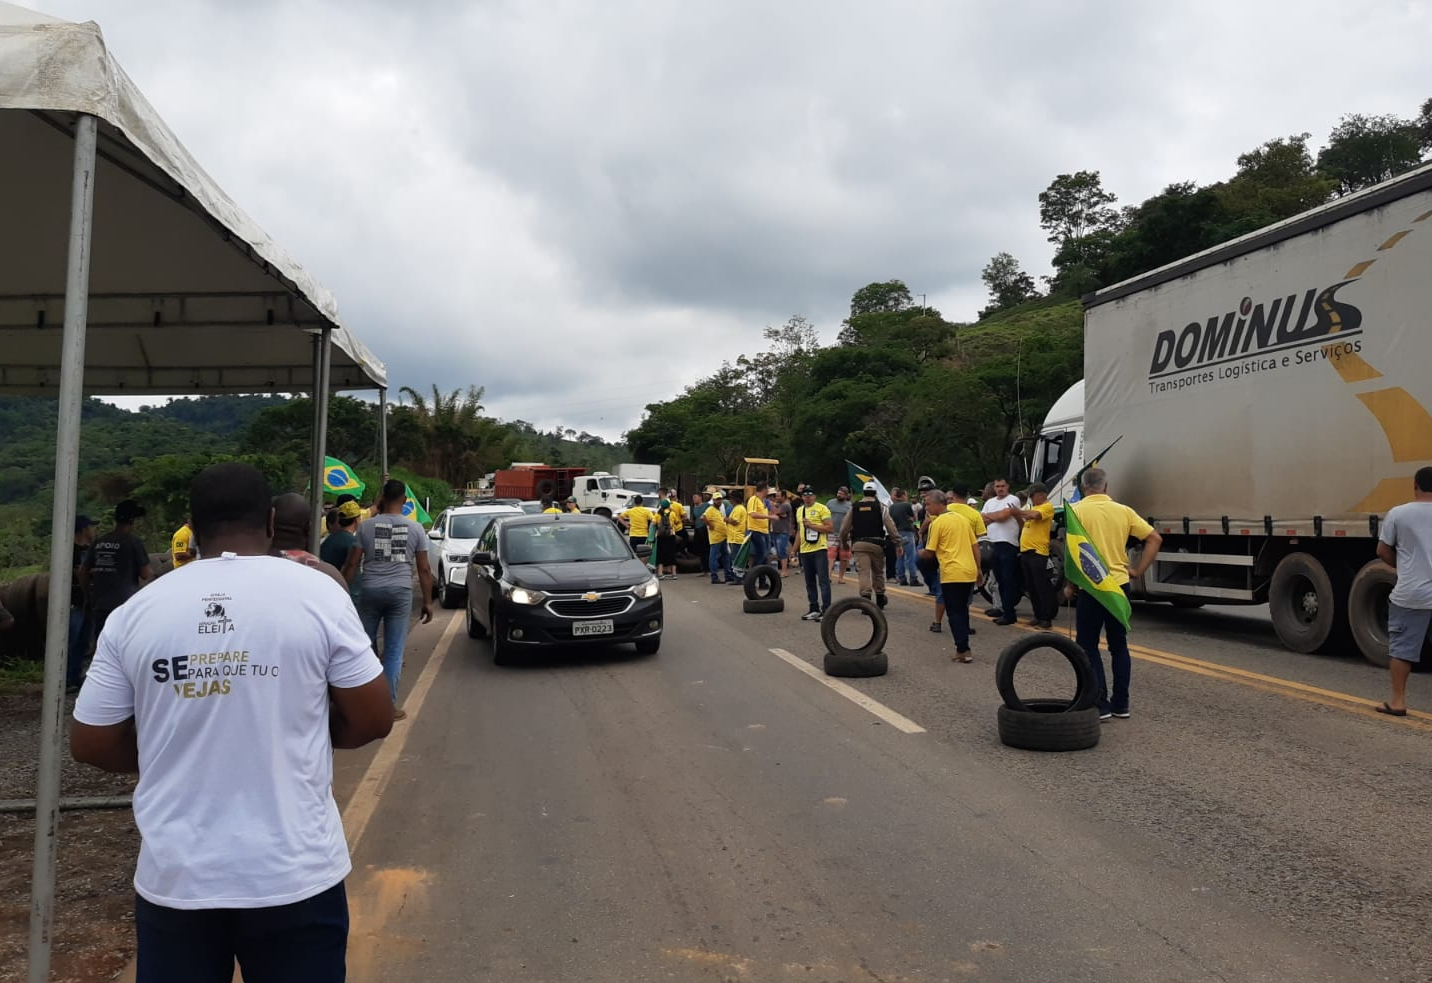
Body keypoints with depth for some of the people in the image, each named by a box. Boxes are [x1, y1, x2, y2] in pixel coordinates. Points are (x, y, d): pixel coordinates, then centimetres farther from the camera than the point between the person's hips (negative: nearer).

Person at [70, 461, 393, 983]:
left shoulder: (134, 612, -3)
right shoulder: (318, 594, -9)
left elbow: (90, 744, 4)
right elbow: (373, 720, -5)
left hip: (174, 878, 2)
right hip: (294, 874, -2)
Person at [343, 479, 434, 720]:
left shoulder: (366, 526, 2)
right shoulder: (415, 528, 3)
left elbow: (351, 565, 1)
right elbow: (424, 569, 3)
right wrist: (428, 601, 9)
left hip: (370, 591, 0)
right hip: (401, 591, 0)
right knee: (394, 651, 4)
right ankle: (389, 706, 5)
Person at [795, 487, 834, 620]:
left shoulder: (821, 509, -5)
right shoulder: (799, 511, 16)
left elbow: (831, 528, -12)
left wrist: (812, 525, -16)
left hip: (819, 550, -7)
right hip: (805, 551, 7)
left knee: (823, 581, -6)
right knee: (810, 583, 11)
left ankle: (826, 610, -5)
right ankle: (814, 609, 18)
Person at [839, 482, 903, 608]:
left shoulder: (854, 507, 8)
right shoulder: (880, 507, 2)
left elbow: (844, 527, 9)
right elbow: (890, 526, -4)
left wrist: (843, 541, 24)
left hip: (859, 544, 0)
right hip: (876, 543, 0)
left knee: (864, 572, -4)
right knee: (878, 571, 15)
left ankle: (865, 597, -19)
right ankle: (880, 599, 27)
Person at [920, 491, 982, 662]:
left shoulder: (937, 523, -8)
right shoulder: (961, 518, 13)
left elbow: (929, 553, -8)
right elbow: (975, 546, 14)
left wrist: (920, 553, 13)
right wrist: (978, 569, 20)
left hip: (952, 574, -7)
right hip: (969, 572, 7)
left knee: (955, 613, 0)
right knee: (962, 610, 17)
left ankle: (963, 650, -4)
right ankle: (963, 646, 20)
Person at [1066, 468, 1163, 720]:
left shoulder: (1077, 510, -7)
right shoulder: (1123, 511, 5)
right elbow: (1155, 539, 3)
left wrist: (1070, 584, -2)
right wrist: (1138, 570, 7)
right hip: (1120, 585, 4)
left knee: (1088, 646, 6)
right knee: (1119, 645, 15)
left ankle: (1100, 704, 3)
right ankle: (1121, 703, 18)